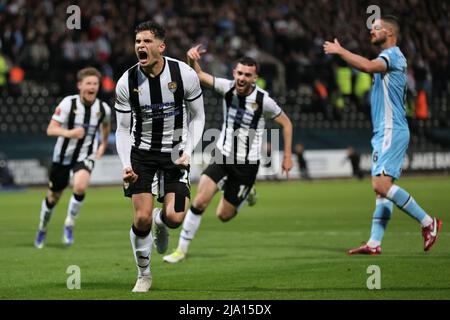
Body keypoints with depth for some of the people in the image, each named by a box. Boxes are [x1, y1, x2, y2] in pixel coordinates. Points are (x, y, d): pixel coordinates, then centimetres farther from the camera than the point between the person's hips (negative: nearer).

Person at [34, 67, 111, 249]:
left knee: (80, 187, -29)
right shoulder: (68, 103, -18)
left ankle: (69, 225, -7)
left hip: (86, 156, 0)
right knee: (53, 197, 12)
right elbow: (51, 130, -21)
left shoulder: (103, 108, -8)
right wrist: (69, 133, -38)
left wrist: (103, 145, 14)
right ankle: (42, 230, 39)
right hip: (63, 155, 0)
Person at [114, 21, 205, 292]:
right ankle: (144, 275, 15)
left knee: (175, 217, -14)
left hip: (175, 152, 0)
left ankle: (160, 221, 27)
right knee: (141, 218, -10)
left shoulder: (185, 74, -14)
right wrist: (126, 165, -17)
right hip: (141, 151, 0)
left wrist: (188, 151, -14)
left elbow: (197, 117, -1)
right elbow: (123, 129, -2)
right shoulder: (127, 82, -12)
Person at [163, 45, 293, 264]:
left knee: (224, 215, 4)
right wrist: (192, 60, -40)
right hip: (222, 156, 2)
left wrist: (287, 157, -2)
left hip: (246, 164, -2)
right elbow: (198, 75, -18)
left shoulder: (263, 100, -17)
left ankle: (246, 194, 37)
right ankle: (182, 249, -2)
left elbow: (286, 123, -3)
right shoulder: (227, 87, -10)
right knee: (200, 202, -17)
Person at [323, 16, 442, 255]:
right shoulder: (388, 58, 21)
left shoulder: (393, 55, -11)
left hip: (391, 131, -10)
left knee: (382, 185, -17)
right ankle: (374, 243, 3)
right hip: (384, 132, 10)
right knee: (380, 188, 5)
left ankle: (427, 222, -9)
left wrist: (340, 51, -21)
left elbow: (369, 66, -30)